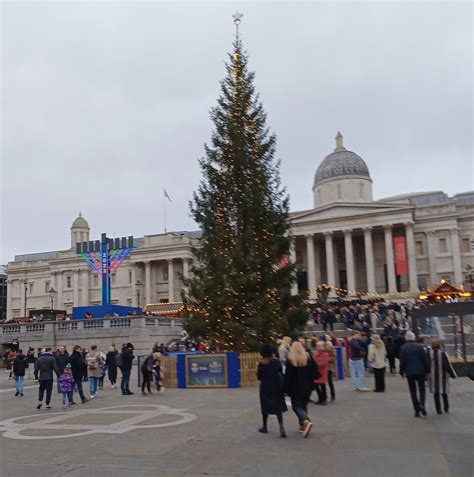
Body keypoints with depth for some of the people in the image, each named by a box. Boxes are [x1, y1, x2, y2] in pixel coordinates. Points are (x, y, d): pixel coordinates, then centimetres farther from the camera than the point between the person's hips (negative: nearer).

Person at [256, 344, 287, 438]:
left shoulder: (261, 363, -10)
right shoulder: (277, 361, -1)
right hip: (277, 386, 2)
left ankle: (265, 427, 22)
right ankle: (281, 427, -11)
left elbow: (259, 377, -7)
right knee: (278, 406, 5)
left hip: (265, 387, -2)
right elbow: (281, 373, 3)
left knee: (266, 406, 12)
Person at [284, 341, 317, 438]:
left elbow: (288, 376, -12)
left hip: (296, 387, -4)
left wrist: (287, 389, -7)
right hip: (307, 387, 4)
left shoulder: (290, 359, -11)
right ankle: (303, 426, 18)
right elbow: (315, 371, 2)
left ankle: (306, 421, -19)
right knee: (304, 405, 18)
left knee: (296, 405, 4)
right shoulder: (308, 357, 0)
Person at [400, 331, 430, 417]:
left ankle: (417, 410, 6)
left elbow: (402, 362, -3)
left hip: (409, 373, 0)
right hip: (420, 371, 0)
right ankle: (422, 405, -11)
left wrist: (402, 372, 6)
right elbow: (425, 360, -3)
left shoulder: (403, 348, -4)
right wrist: (427, 371, 5)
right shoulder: (419, 347, -4)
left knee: (413, 391, 8)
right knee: (422, 389, 13)